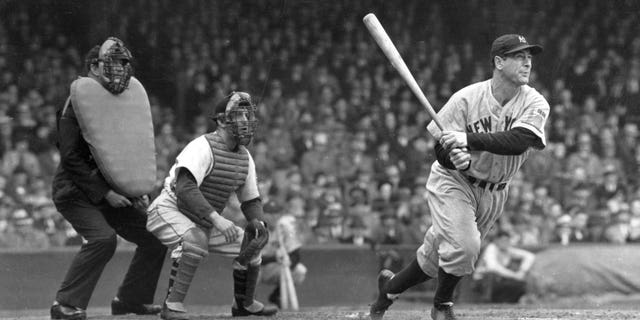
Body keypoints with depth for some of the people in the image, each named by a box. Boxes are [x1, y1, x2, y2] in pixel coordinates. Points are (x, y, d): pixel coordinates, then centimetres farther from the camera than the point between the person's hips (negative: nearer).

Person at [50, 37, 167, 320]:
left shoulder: (129, 100, 8)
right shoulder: (78, 103, -15)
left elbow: (136, 149, 18)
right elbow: (71, 158, -19)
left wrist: (139, 190, 3)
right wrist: (105, 193, -21)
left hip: (112, 190, 8)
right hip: (76, 190, -8)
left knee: (155, 238, 4)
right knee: (103, 238, -29)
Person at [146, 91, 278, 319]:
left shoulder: (244, 157, 5)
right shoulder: (203, 147, -23)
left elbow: (250, 200, 13)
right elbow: (185, 188, -37)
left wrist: (258, 222, -10)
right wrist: (216, 219, -45)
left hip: (202, 223, 9)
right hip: (169, 212, -9)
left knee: (251, 244, 10)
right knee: (197, 239, -38)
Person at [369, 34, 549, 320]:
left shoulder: (535, 104, -14)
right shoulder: (466, 98, -17)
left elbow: (517, 142, -31)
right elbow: (441, 149, -13)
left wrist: (468, 140, -41)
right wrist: (454, 158, -37)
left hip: (493, 193, 3)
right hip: (453, 182, -3)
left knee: (437, 256, 11)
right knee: (463, 245, -25)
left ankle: (391, 285, 38)